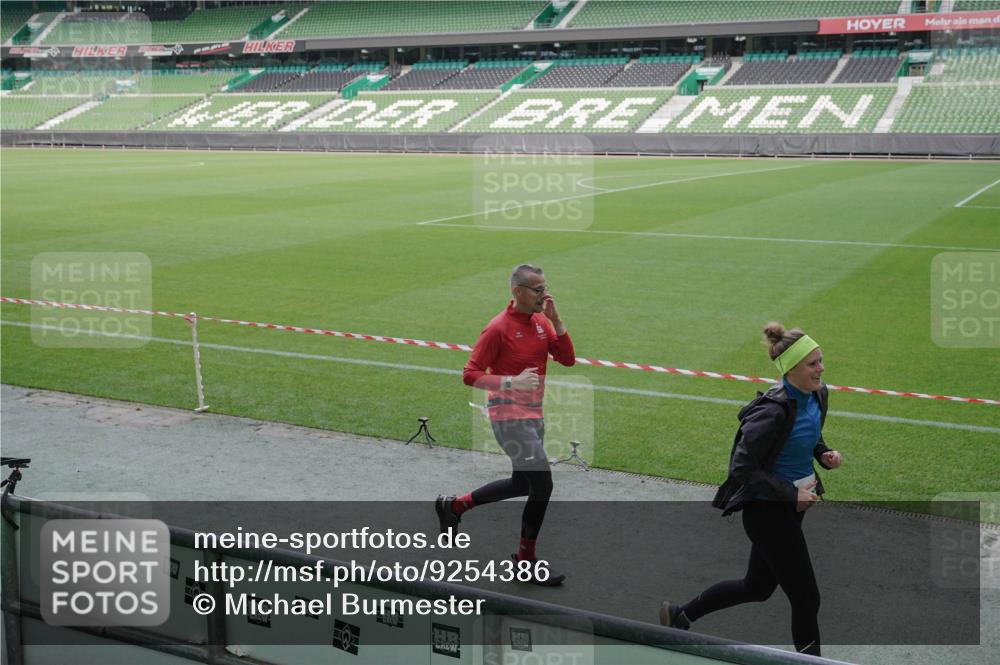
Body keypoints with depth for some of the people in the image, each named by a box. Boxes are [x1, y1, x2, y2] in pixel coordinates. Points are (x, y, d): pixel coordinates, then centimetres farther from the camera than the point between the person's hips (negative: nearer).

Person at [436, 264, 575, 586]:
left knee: (522, 484, 19)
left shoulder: (541, 321, 8)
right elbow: (470, 374, -15)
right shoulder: (499, 328, -15)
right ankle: (526, 560, 6)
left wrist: (555, 319, -9)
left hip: (533, 414, 9)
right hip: (509, 416, -9)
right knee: (542, 485, -10)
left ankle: (454, 505, 34)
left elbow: (567, 359, -1)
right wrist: (512, 382, -25)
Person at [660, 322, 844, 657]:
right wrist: (791, 495, -20)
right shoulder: (773, 411, -26)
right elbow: (743, 467, -23)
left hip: (790, 503, 9)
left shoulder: (817, 394, 0)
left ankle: (679, 615, 38)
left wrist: (824, 454, -2)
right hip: (767, 508, -9)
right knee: (806, 597, 0)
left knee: (757, 587, 22)